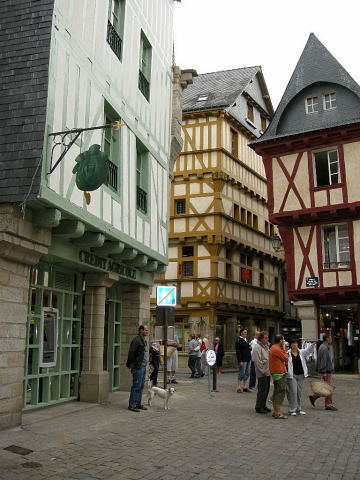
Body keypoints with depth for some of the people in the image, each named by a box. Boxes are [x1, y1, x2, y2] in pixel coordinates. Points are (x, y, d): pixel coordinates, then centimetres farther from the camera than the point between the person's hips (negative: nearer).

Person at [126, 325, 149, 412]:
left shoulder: (143, 340, 17)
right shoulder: (136, 340, -14)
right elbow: (131, 353, -18)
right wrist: (131, 364, -16)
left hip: (143, 367, 10)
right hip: (138, 367, -10)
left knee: (141, 386, 12)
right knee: (136, 386, -7)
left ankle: (138, 404, 19)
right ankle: (132, 405, -1)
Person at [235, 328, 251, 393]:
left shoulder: (246, 340, 15)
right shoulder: (238, 340, -11)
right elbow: (238, 352, -16)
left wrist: (250, 358, 11)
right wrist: (240, 361, -20)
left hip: (248, 360, 8)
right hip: (243, 360, -8)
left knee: (247, 374, 10)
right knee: (241, 374, -2)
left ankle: (245, 387, 18)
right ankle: (239, 388, 6)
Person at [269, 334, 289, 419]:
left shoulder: (273, 348, 14)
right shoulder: (277, 349, -18)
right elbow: (286, 359, -11)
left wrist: (284, 350, 14)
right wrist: (285, 351, 0)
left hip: (275, 373, 10)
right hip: (280, 374, -10)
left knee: (276, 393, 14)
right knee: (281, 393, -7)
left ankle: (275, 412, 19)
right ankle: (278, 413, -7)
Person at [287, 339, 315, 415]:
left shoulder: (302, 352, 5)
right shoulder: (287, 353, -2)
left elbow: (308, 350, -13)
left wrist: (312, 345, -33)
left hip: (301, 375, 4)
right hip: (292, 375, -4)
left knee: (299, 392, 12)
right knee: (293, 392, -6)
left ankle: (298, 409, 23)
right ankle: (292, 410, 2)